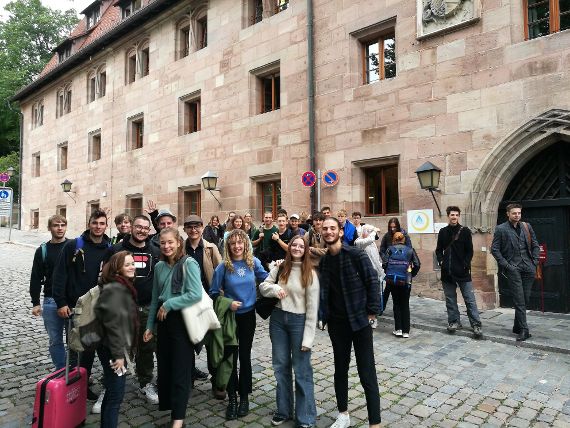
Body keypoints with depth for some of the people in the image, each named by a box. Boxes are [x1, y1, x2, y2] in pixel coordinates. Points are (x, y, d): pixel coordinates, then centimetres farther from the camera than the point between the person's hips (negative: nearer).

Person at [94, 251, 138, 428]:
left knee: (112, 393, 19)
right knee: (116, 395, -1)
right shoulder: (115, 289, -20)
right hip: (113, 350, -10)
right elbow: (113, 324, -23)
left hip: (117, 349, 10)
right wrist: (118, 354, -21)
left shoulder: (124, 286, 10)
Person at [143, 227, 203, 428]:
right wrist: (150, 325, 11)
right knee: (164, 365, 16)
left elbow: (196, 294, -21)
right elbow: (155, 299, 12)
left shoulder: (189, 264, -12)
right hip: (163, 321, 6)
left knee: (180, 368, 2)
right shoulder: (160, 266, 7)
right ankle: (166, 404, 36)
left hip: (182, 320, -6)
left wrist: (169, 304, -17)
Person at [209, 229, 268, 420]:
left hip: (248, 315, 1)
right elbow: (214, 292, -4)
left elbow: (265, 277, 8)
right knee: (231, 357, 7)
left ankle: (244, 396, 28)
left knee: (245, 356, 12)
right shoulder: (223, 267, -12)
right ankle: (232, 398, 23)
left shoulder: (253, 262, -7)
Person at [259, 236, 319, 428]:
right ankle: (283, 410, 33)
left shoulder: (310, 274, -9)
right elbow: (263, 286, 6)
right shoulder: (279, 268, 2)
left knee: (302, 370, 3)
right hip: (278, 319, 4)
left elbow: (312, 307, -10)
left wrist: (308, 337, -14)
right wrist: (274, 288, -17)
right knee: (281, 366, 15)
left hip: (299, 321, -4)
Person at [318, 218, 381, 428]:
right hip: (336, 323, 5)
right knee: (340, 369, 17)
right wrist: (325, 315, 6)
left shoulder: (356, 255, -12)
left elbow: (372, 281, -10)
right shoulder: (323, 261, 4)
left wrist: (372, 311, -11)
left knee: (367, 373, 1)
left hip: (359, 320, -5)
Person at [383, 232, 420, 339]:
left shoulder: (390, 249, 5)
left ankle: (398, 329, 11)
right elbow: (417, 265, -1)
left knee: (396, 303, 14)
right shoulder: (410, 250, 8)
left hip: (391, 280, 0)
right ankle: (406, 331, 11)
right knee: (405, 305, 11)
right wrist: (411, 275, 14)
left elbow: (385, 263, -5)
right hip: (405, 281, 0)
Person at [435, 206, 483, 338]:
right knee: (450, 300, 10)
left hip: (462, 272, -3)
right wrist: (440, 261, -2)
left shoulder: (465, 231, 0)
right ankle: (454, 321, 21)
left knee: (470, 300, -1)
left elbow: (469, 251, -1)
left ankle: (476, 325, 5)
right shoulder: (443, 232, 8)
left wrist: (466, 265, -11)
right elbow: (439, 250, 14)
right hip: (447, 272, 3)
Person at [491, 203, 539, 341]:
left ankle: (517, 327, 22)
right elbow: (494, 249, -3)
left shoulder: (526, 227, 11)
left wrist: (535, 261, 6)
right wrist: (506, 265, -8)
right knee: (519, 300, -6)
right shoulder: (501, 229, -2)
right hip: (513, 269, -4)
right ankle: (524, 330, -2)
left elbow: (535, 245, 16)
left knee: (525, 299, 8)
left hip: (528, 268, 4)